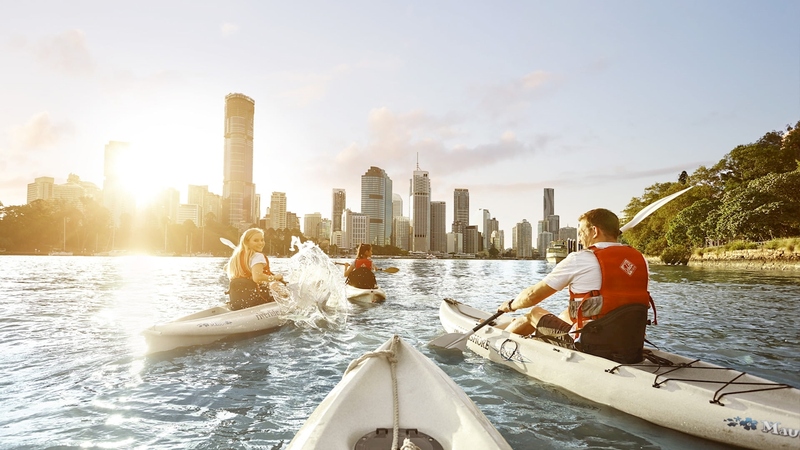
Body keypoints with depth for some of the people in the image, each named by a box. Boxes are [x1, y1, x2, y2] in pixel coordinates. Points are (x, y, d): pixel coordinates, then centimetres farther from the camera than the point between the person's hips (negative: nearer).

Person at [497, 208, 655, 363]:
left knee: (534, 313, 17)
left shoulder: (580, 259, -12)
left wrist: (510, 305, 15)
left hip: (592, 346, -6)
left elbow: (532, 295, -4)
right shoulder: (640, 260, 5)